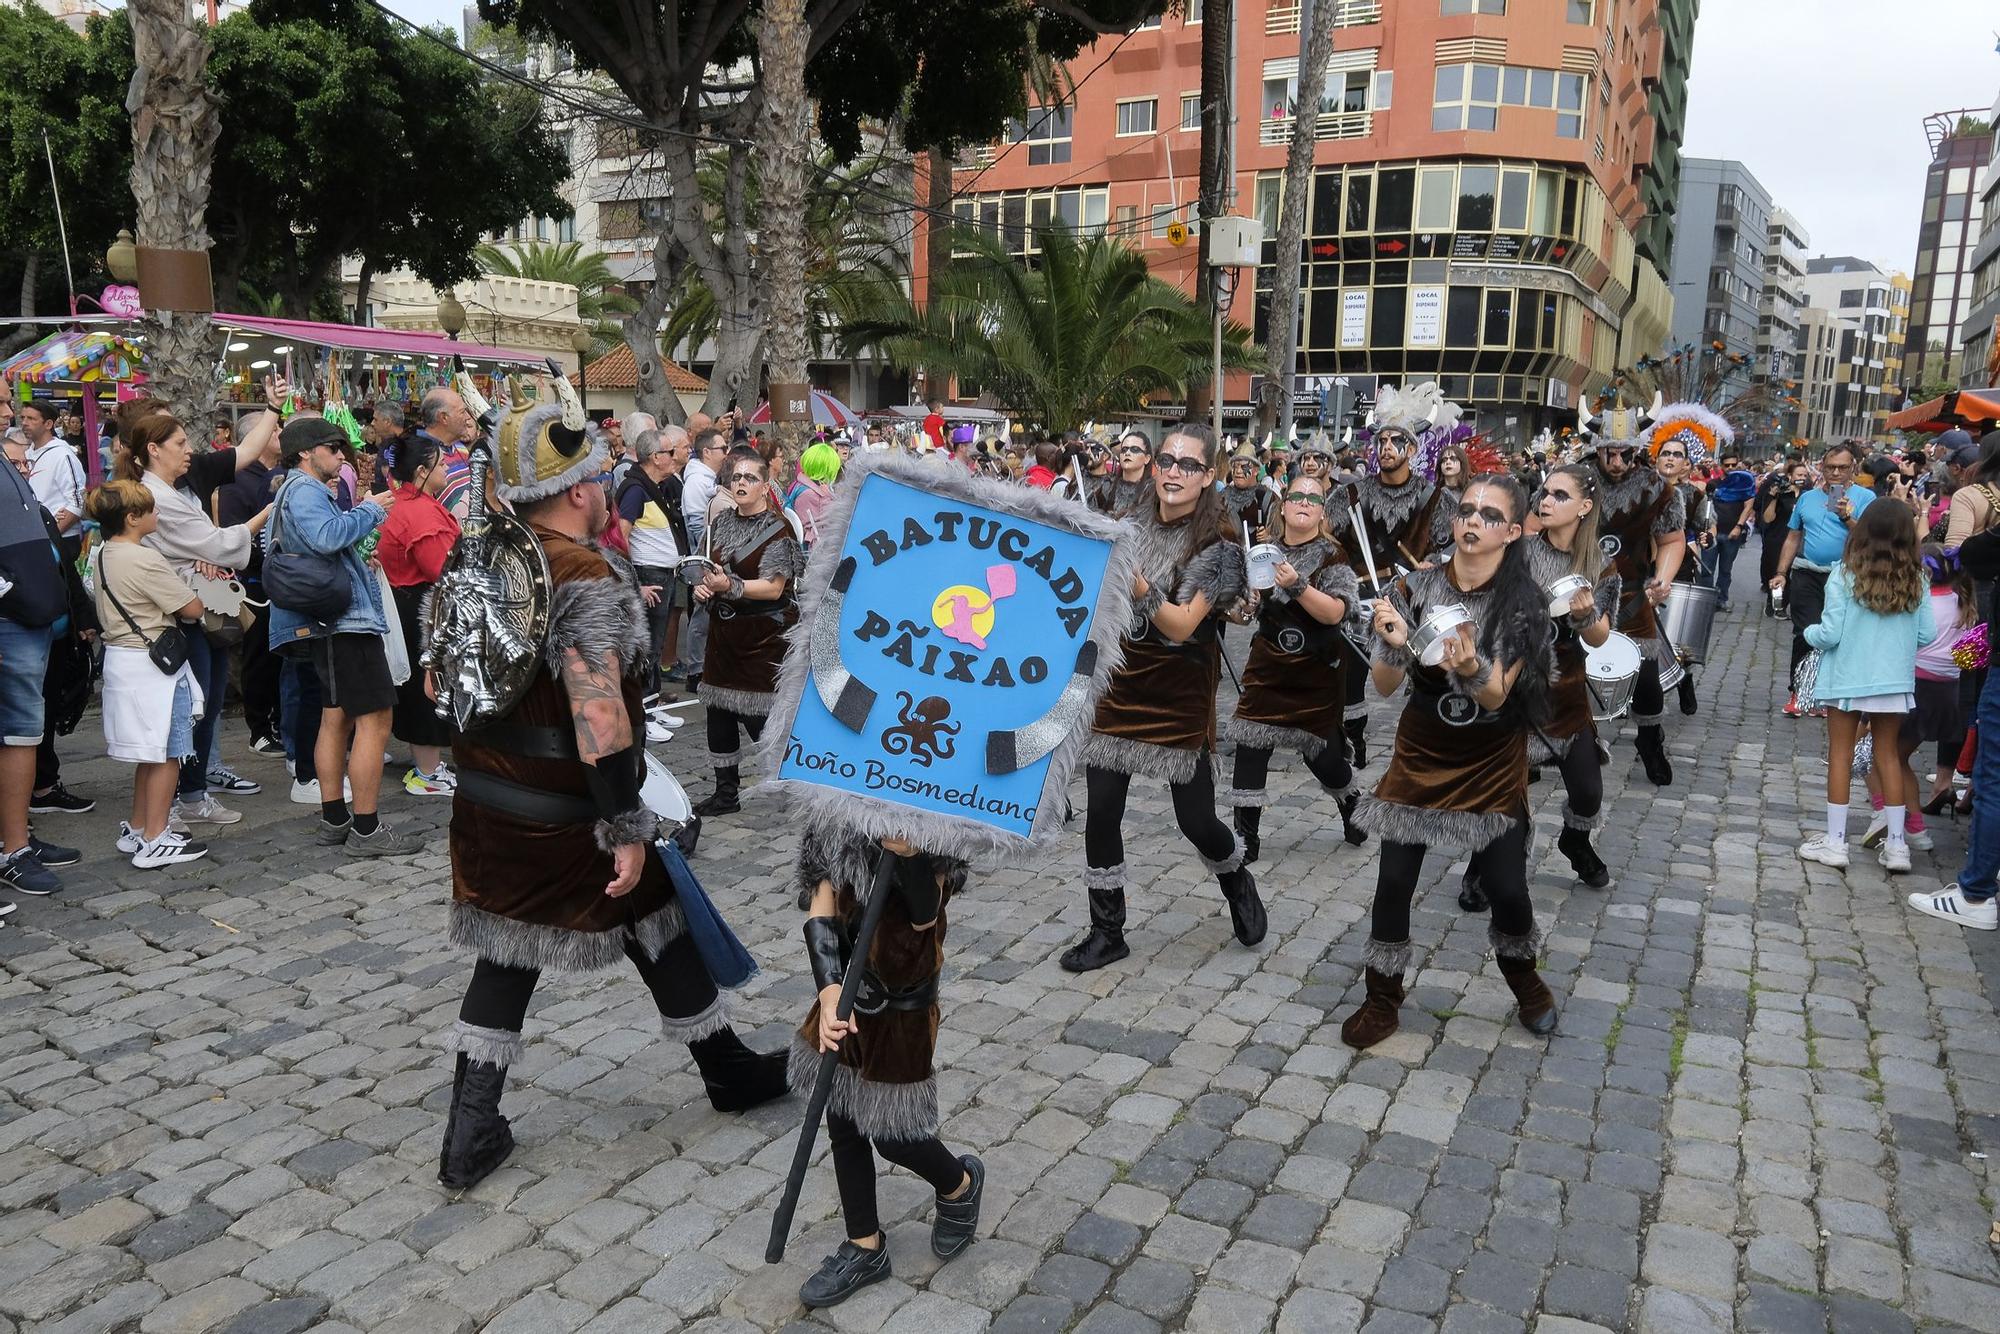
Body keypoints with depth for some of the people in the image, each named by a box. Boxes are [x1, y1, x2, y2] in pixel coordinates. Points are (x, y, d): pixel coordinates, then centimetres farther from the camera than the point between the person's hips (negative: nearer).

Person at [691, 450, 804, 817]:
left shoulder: (776, 529, -11)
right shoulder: (722, 522, 9)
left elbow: (773, 588, -18)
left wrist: (730, 586, -29)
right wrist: (702, 586, 0)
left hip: (764, 633, -7)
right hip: (724, 628, 7)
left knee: (761, 714, -5)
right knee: (718, 711, 10)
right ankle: (726, 792, 22)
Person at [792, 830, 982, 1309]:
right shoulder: (838, 835, -5)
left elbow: (925, 915, -26)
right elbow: (820, 913, -13)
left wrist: (907, 849, -37)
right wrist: (829, 989, -27)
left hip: (902, 1011, -4)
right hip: (847, 997, 4)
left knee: (893, 1135, 6)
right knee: (844, 1127, 14)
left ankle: (961, 1185, 38)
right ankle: (865, 1248, 34)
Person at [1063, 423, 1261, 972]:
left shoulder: (1218, 544, -9)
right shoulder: (1128, 527, 4)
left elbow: (1184, 625, -17)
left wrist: (1138, 585, -29)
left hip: (1180, 695, -3)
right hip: (1118, 684, 4)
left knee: (1196, 820, 3)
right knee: (1101, 814, 1)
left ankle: (1238, 883, 37)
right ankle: (1107, 931, 18)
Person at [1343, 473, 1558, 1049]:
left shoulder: (1525, 602, -13)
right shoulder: (1416, 587, -10)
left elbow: (1496, 696, -18)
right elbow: (1384, 685, -10)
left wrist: (1471, 668, -40)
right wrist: (1394, 645, -32)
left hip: (1492, 760, -1)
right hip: (1421, 752, 1)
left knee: (1506, 888, 0)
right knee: (1394, 881, 0)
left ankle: (1523, 978, 34)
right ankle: (1383, 999, 21)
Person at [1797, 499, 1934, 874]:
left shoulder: (1845, 576, -13)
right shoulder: (1916, 580, -3)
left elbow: (1829, 635, -13)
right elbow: (1927, 635, 0)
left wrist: (1810, 632, 8)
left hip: (1848, 679, -3)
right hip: (1895, 680, 3)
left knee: (1840, 755, 7)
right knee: (1888, 755, 14)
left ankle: (1835, 842, 11)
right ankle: (1896, 844, 18)